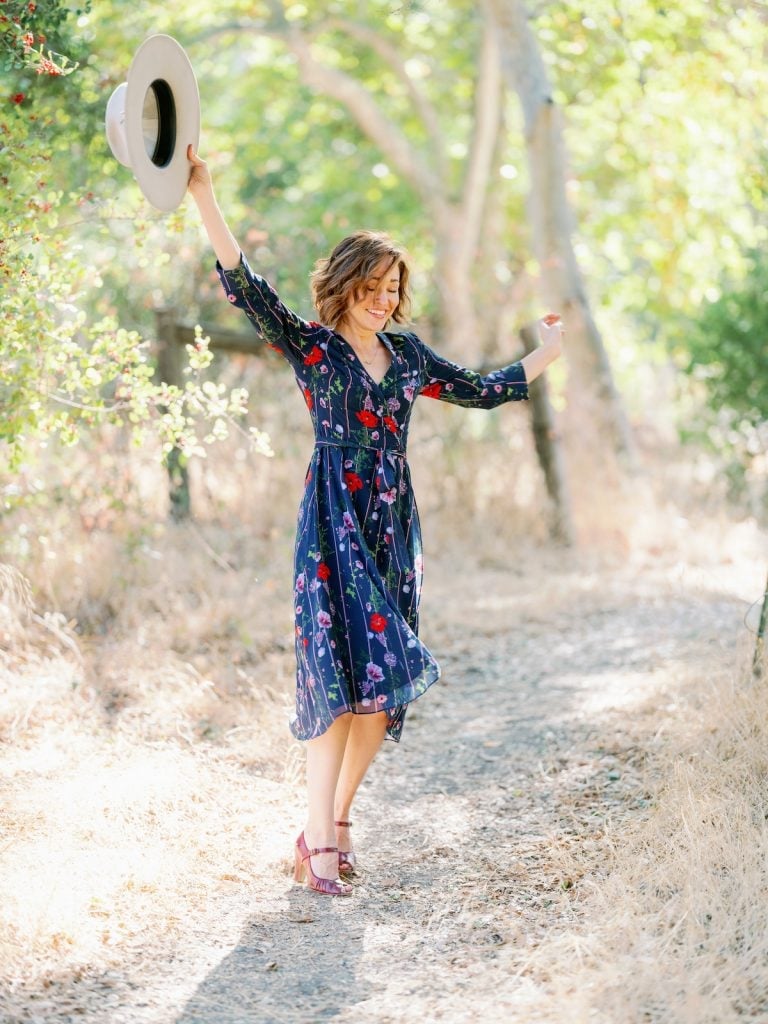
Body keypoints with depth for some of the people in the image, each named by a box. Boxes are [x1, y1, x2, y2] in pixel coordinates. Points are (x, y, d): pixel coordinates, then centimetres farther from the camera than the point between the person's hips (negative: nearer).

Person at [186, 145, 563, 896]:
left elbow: (482, 391, 25)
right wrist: (203, 198, -26)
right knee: (345, 670, -15)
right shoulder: (310, 346, -2)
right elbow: (246, 289, -16)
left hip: (394, 524, 6)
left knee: (384, 684, 3)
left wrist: (547, 352, 29)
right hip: (336, 521, -6)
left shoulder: (406, 353, 14)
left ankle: (336, 821, 15)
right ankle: (318, 841, -13)